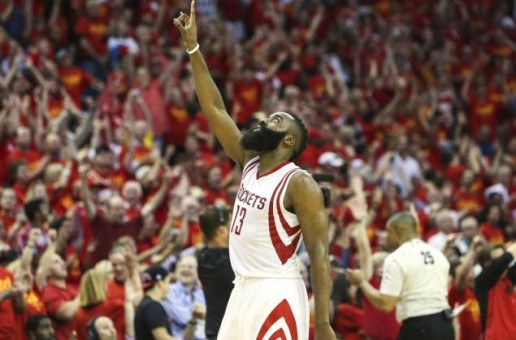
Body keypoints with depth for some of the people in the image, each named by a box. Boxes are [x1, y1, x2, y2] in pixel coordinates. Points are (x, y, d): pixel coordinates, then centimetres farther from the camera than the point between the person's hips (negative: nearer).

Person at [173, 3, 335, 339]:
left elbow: (319, 253, -15)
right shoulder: (250, 164, 13)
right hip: (243, 292, 9)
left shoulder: (300, 184, -10)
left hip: (276, 296, -9)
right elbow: (215, 111, 14)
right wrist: (193, 49, 9)